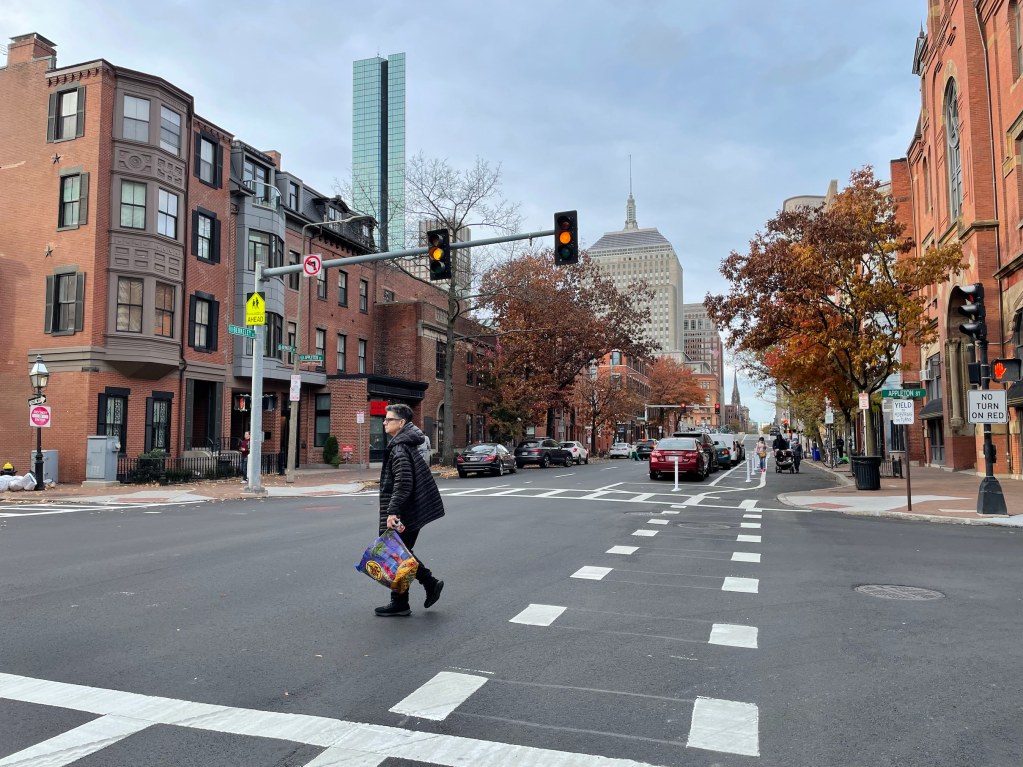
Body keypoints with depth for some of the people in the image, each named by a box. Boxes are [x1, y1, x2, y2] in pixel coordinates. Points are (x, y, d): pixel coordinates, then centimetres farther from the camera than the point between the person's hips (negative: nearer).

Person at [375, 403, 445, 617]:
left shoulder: (400, 449, -19)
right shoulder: (407, 444, 13)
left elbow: (403, 484, -28)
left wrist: (392, 511, -30)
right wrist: (390, 507, 28)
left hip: (406, 514, -10)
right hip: (414, 510, 10)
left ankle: (399, 604, 12)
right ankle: (431, 584, 22)